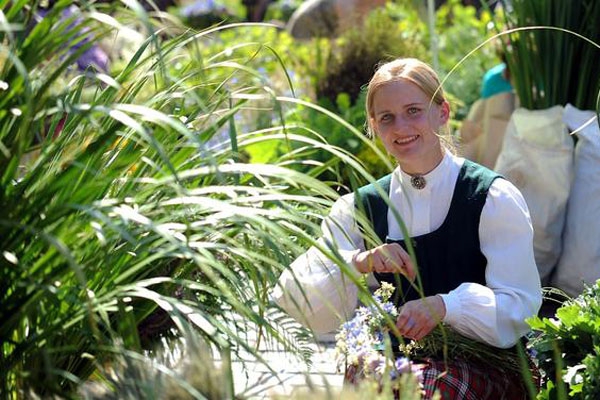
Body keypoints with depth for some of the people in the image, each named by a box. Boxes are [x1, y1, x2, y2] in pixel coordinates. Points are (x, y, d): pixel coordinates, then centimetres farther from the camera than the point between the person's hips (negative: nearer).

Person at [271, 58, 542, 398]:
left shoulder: (494, 198, -3)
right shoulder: (360, 208, 6)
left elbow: (519, 310, -11)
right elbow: (294, 302, -2)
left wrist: (445, 306, -29)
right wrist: (357, 264, -20)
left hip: (488, 368, -2)